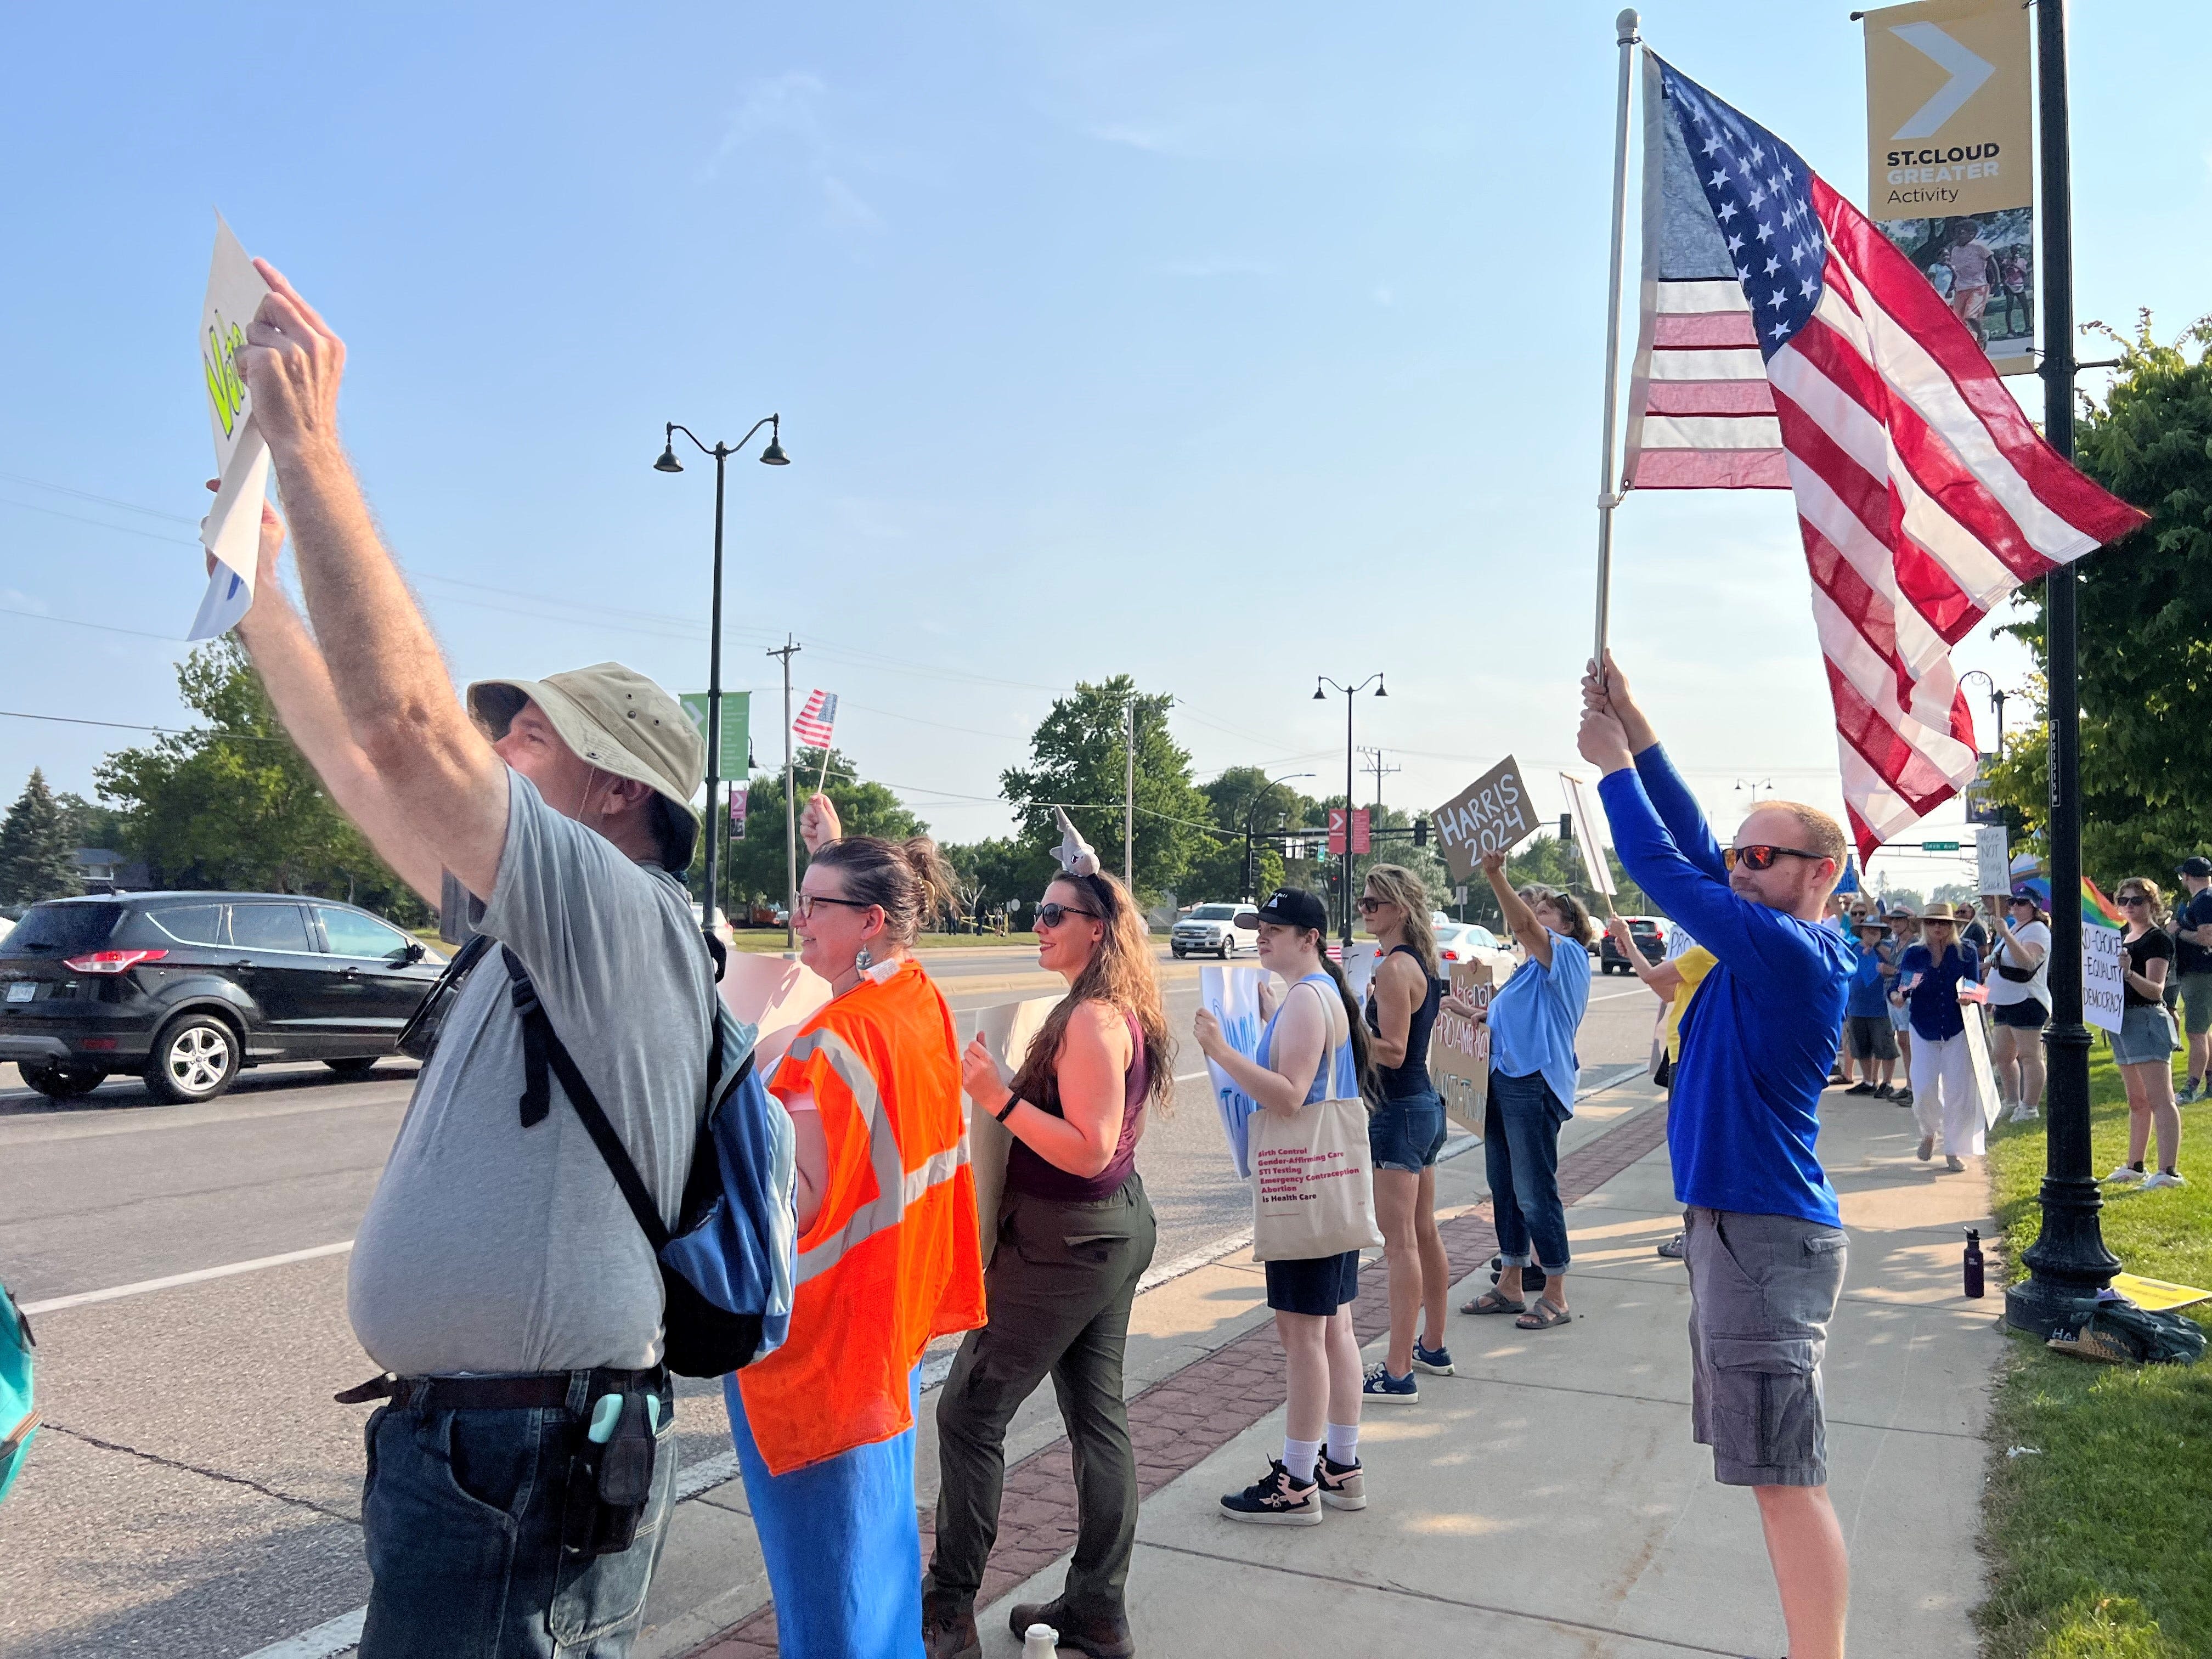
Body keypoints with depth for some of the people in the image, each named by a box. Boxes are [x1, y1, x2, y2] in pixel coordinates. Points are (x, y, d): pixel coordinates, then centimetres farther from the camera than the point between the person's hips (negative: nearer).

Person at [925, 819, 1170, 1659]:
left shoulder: (1091, 1021, -22)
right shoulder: (1127, 1012, 7)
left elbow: (1088, 1151, -25)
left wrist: (1000, 1098, -28)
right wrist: (1009, 1089, 10)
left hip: (1067, 1241, -10)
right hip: (1118, 1227, 10)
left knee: (969, 1413, 3)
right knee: (1098, 1412, 15)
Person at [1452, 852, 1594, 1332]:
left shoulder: (1567, 953, -6)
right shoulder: (1532, 968, 21)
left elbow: (1524, 924, -24)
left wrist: (1496, 876, -35)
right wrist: (1472, 1013, 17)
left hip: (1535, 1085, -10)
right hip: (1503, 1082, 10)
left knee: (1535, 1192, -4)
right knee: (1504, 1189, 14)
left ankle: (1555, 1297, 7)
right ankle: (1509, 1286, 25)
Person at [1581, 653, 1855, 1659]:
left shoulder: (1789, 952, -18)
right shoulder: (1770, 942, 9)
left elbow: (1663, 868, -18)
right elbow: (1690, 848, 9)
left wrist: (1613, 760, -5)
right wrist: (1635, 727, 7)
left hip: (1767, 1237, -10)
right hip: (1732, 1226, 10)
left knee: (1786, 1479, -4)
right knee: (1778, 1471, 18)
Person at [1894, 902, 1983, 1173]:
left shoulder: (1967, 953, 1)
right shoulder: (1913, 955, 3)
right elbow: (1899, 987, 1)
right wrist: (1896, 995, -21)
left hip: (1959, 1031, -1)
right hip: (1924, 1031, 1)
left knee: (1958, 1092, -2)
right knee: (1924, 1090, -6)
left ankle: (1954, 1151, 10)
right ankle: (1929, 1133, 25)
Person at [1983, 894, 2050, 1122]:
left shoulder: (2037, 930, -10)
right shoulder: (2013, 927, 20)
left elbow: (2027, 962, -28)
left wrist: (2006, 934, -35)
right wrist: (1996, 1000, 26)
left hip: (2027, 1002, -10)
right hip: (2005, 1002, 10)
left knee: (2029, 1056, -6)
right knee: (2001, 1056, 14)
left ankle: (2030, 1108, -3)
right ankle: (2012, 1103, 24)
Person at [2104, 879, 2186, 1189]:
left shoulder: (2158, 939, -10)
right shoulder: (2123, 938, 15)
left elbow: (2156, 990, -21)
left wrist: (2130, 974, -37)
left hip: (2148, 1019, -9)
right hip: (2123, 1020, 9)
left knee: (2160, 1099, -13)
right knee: (2137, 1101, 16)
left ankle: (2168, 1171, -17)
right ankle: (2135, 1166, 23)